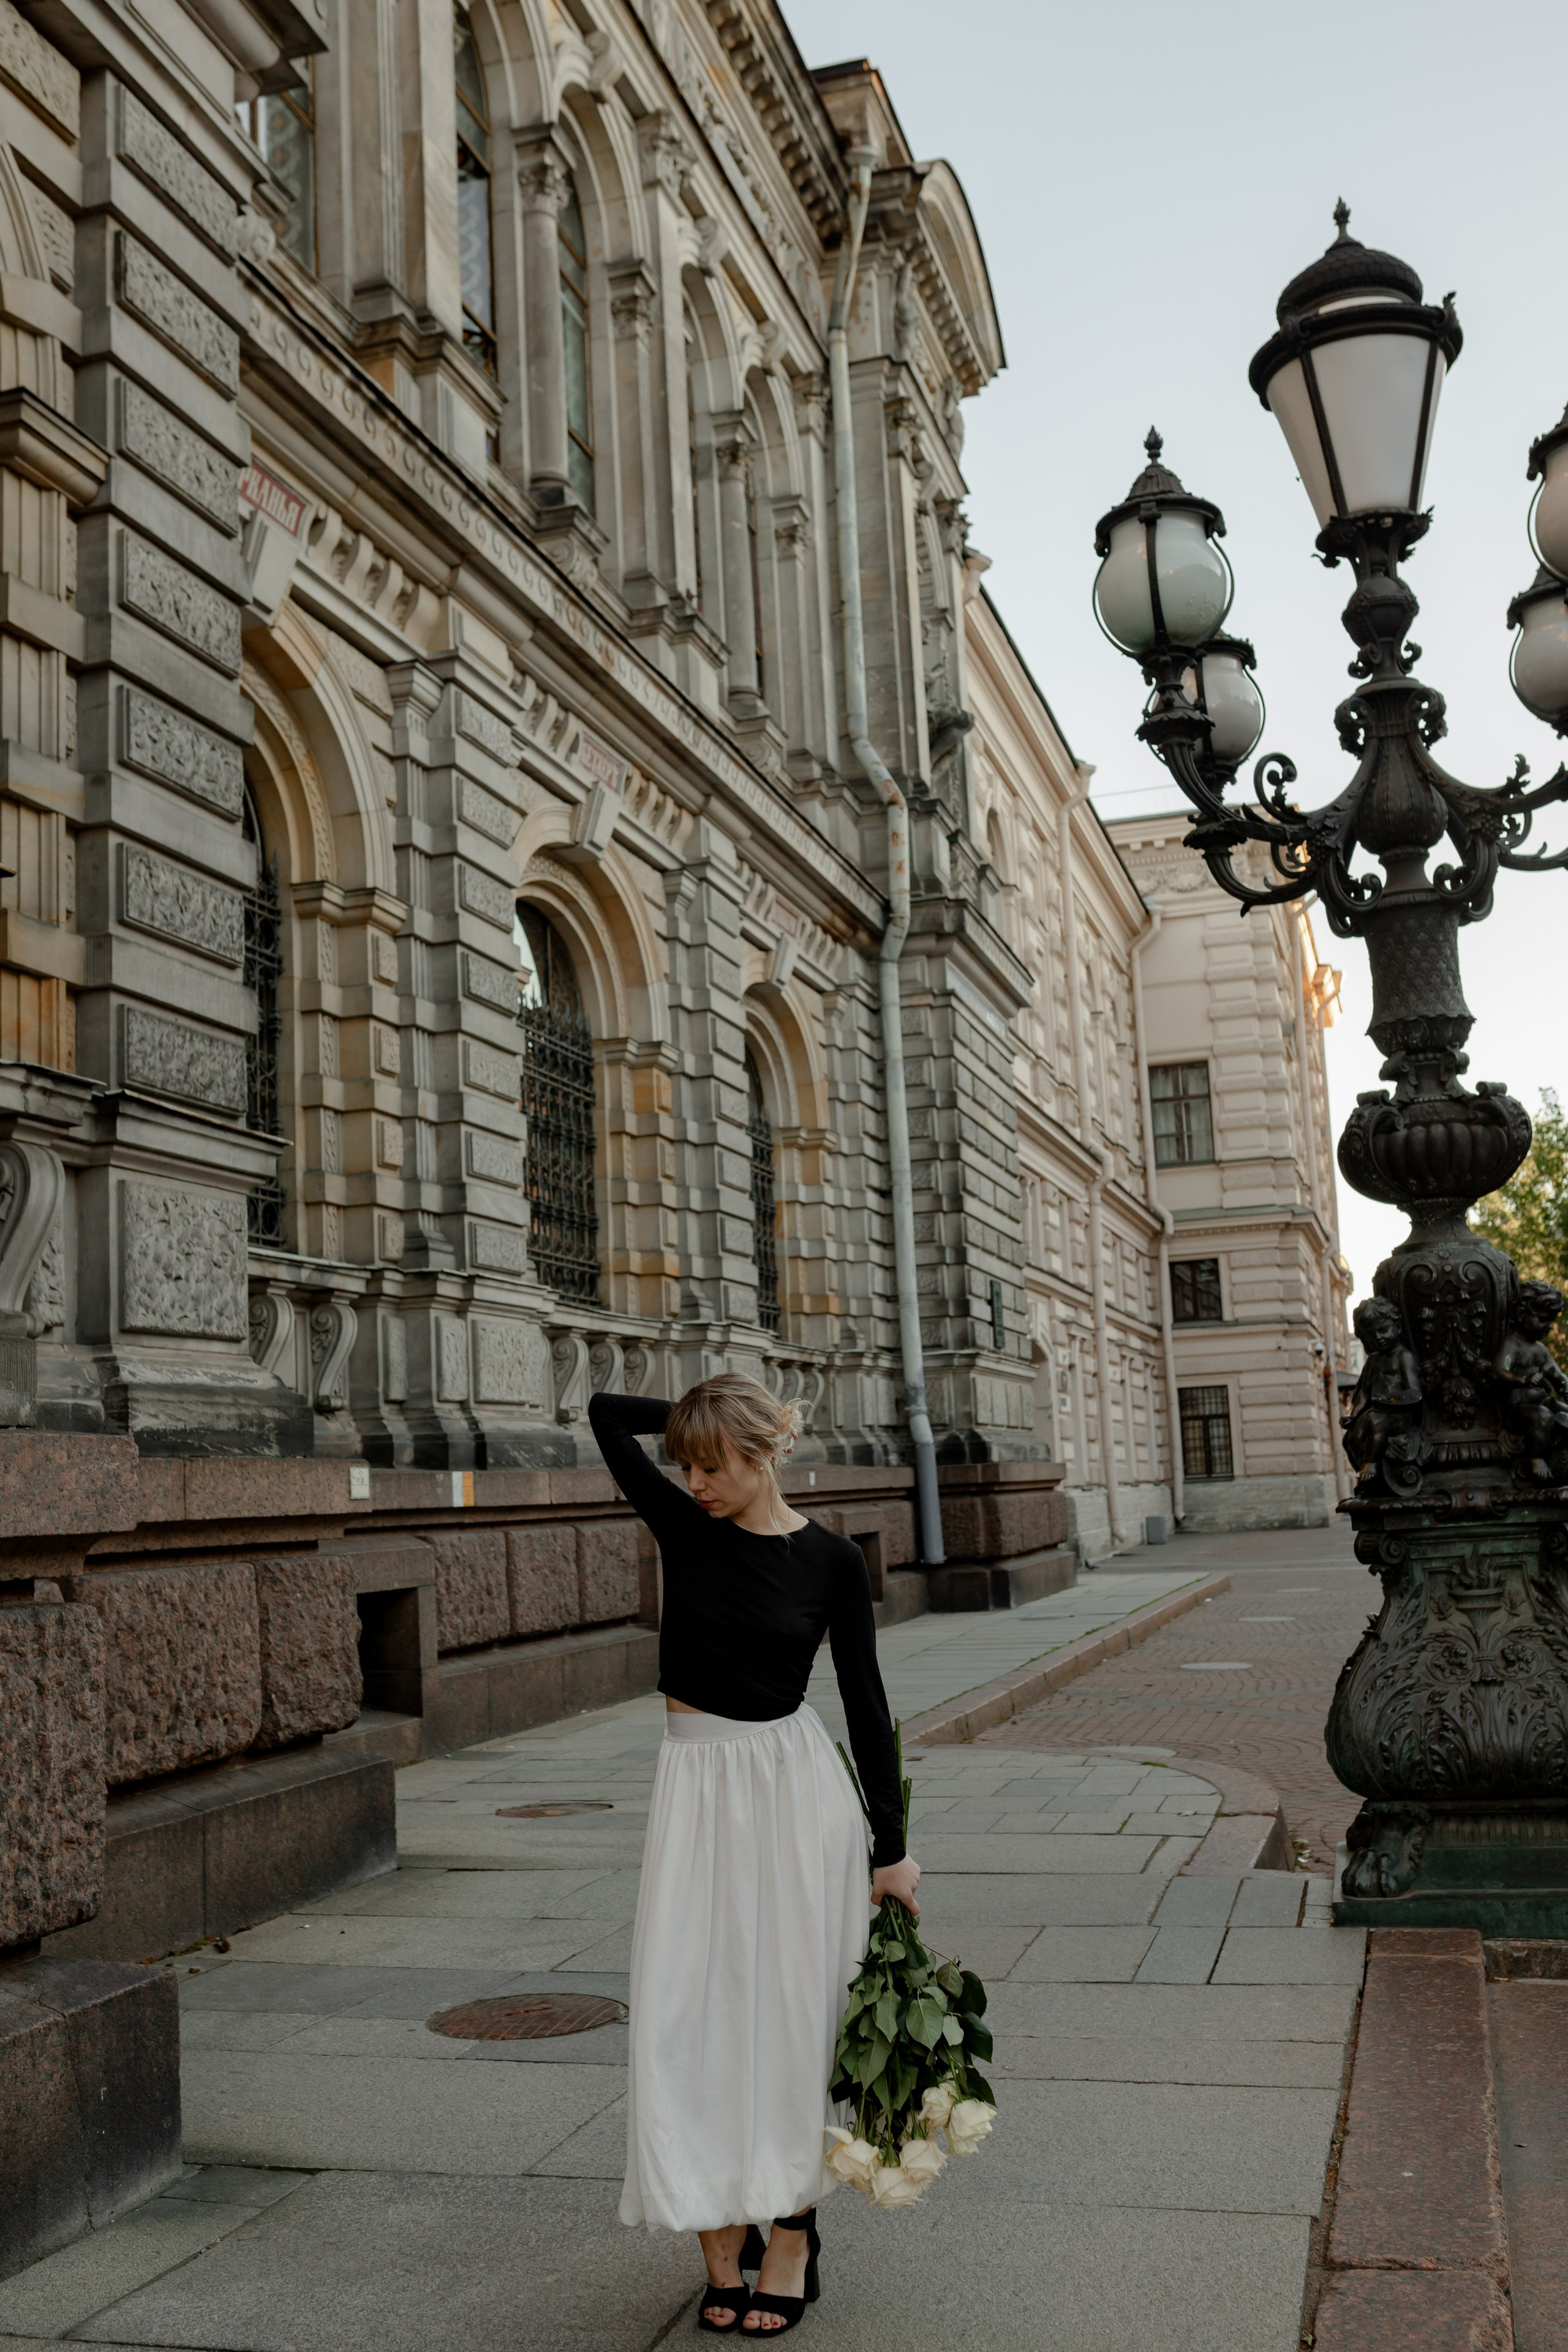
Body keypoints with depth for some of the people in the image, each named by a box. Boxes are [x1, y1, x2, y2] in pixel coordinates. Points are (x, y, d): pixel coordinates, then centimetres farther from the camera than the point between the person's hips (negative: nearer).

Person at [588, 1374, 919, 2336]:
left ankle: (790, 2240, 16)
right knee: (692, 2011, 3)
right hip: (699, 1787, 3)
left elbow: (866, 1700, -2)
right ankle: (723, 2235, 16)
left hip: (797, 1786, -2)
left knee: (793, 2009, 3)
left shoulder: (831, 1560, -6)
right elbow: (607, 1413, -1)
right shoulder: (683, 1527, -1)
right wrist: (712, 1417, 2)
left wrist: (891, 1846, -1)